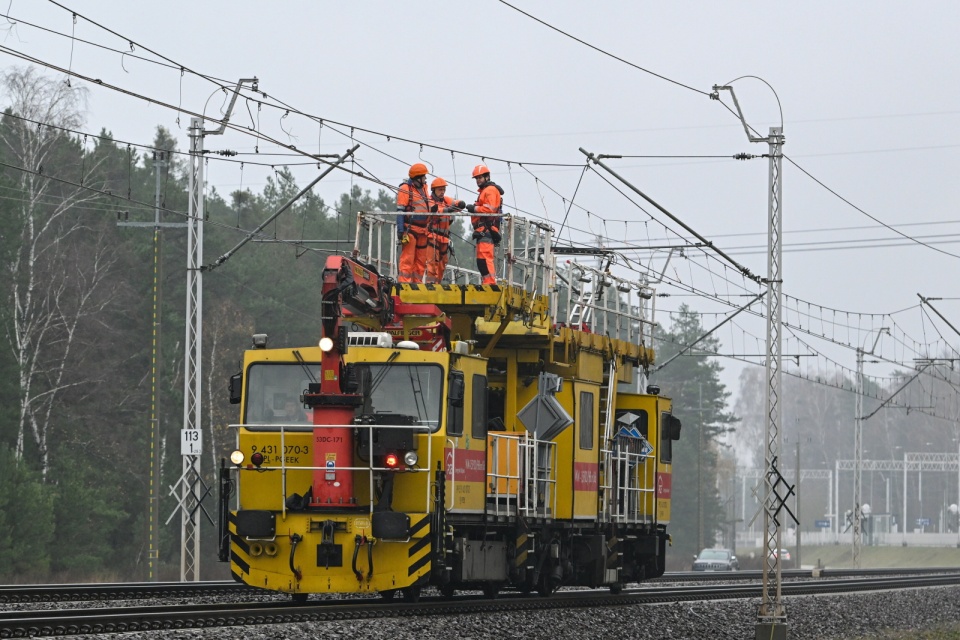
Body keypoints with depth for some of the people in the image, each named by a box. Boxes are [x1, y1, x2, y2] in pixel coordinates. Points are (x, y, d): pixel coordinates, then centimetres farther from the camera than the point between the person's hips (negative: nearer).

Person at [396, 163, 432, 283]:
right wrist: (401, 231, -17)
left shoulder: (423, 187, 16)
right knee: (407, 260, -10)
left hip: (422, 231, 8)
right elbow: (400, 211, -10)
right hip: (410, 230, -8)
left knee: (421, 261, 9)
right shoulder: (406, 189, -7)